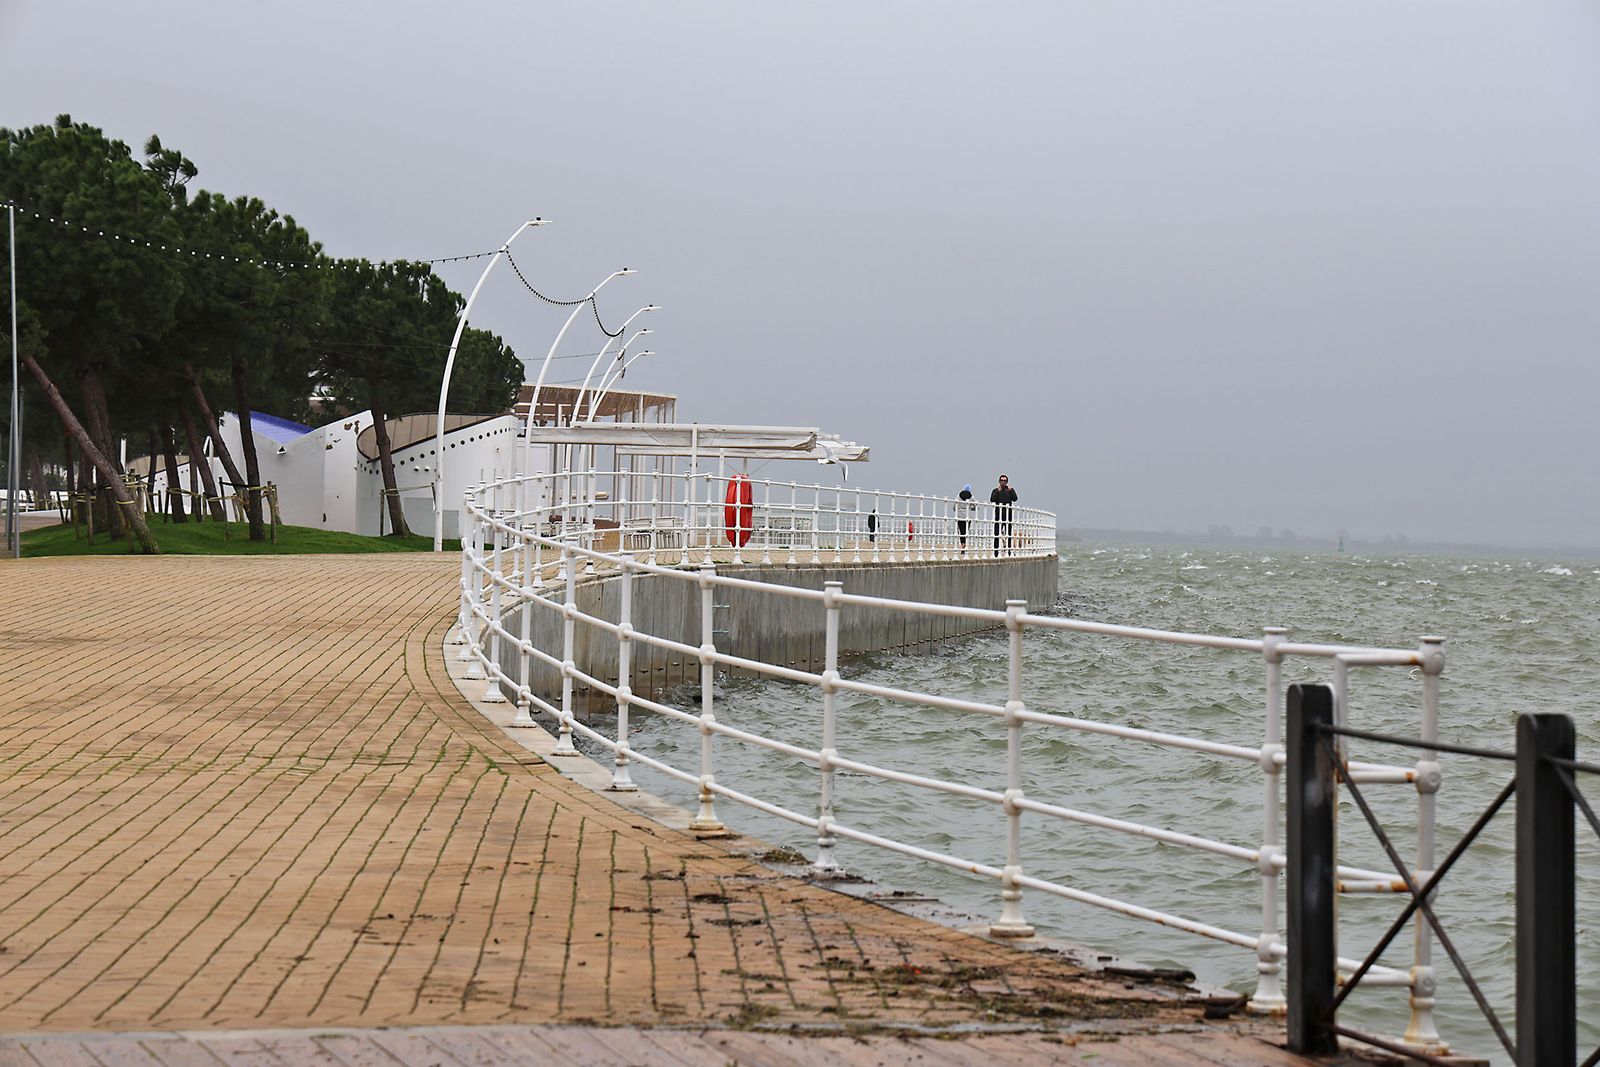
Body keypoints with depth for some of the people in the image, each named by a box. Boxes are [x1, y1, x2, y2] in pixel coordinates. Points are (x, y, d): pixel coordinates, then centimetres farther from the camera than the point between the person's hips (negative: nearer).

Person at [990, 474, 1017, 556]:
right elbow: (992, 500, -5)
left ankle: (1008, 548, 4)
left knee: (1008, 532, 1)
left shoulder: (1010, 490, 13)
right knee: (997, 532, -5)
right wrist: (998, 491, -10)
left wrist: (1010, 491, -10)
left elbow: (1015, 499, -2)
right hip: (999, 514, -1)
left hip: (1008, 514, 1)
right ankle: (996, 550, -4)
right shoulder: (996, 490, 10)